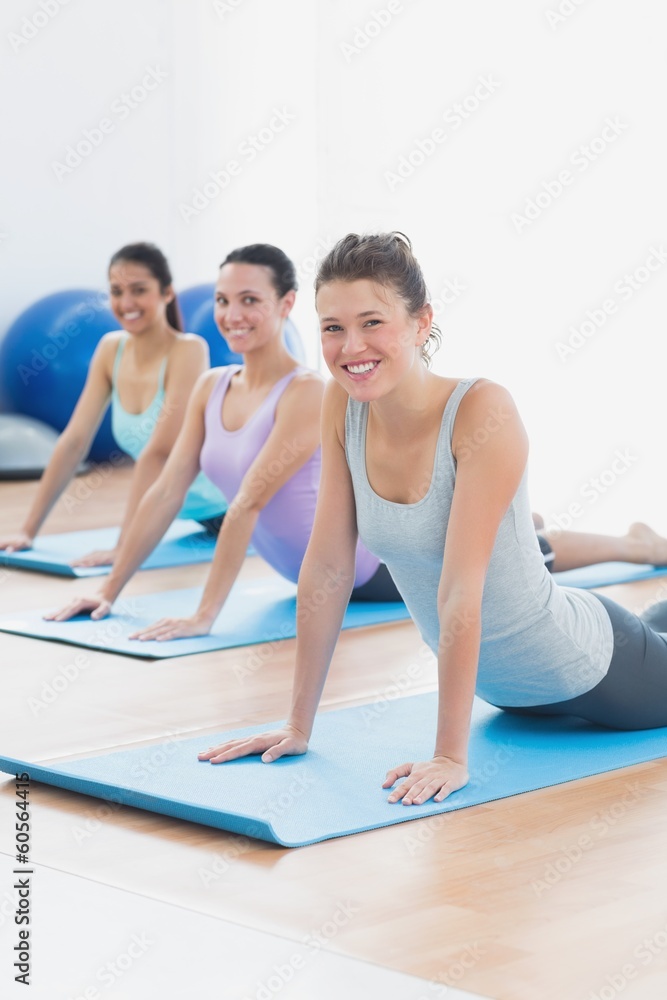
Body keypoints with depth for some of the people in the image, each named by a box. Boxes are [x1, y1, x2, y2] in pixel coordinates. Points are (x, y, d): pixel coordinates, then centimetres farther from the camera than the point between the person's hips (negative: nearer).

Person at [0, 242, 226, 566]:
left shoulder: (188, 351, -27)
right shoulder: (111, 349, -7)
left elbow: (158, 453, -34)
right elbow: (73, 441, -9)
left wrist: (123, 547, -39)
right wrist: (28, 530, -15)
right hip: (188, 510, 7)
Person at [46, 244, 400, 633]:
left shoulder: (306, 391, -28)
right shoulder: (211, 387, -5)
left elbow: (248, 503, -34)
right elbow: (165, 493, -6)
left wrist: (205, 616, -38)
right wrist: (109, 592, -10)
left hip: (368, 568, -7)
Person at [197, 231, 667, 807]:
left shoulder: (483, 412, -33)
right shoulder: (342, 407, -16)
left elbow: (461, 591, -36)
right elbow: (326, 567, -12)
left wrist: (451, 756, -36)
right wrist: (299, 726, -11)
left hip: (581, 670, -6)